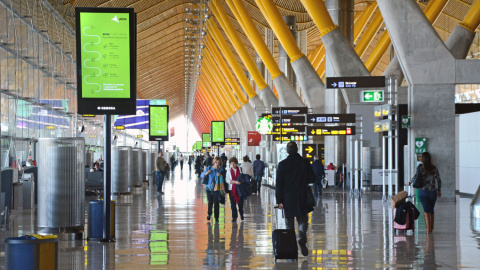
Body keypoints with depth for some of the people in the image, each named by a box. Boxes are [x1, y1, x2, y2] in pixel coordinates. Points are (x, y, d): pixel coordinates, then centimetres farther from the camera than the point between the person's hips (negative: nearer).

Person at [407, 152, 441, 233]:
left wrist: (409, 183, 4)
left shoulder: (420, 167, -5)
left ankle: (428, 228, -11)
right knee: (431, 210, 15)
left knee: (426, 210, -1)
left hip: (423, 191, -2)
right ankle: (431, 228, 21)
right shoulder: (434, 168, 4)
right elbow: (438, 180, 6)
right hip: (433, 192, 2)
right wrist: (439, 190, 17)